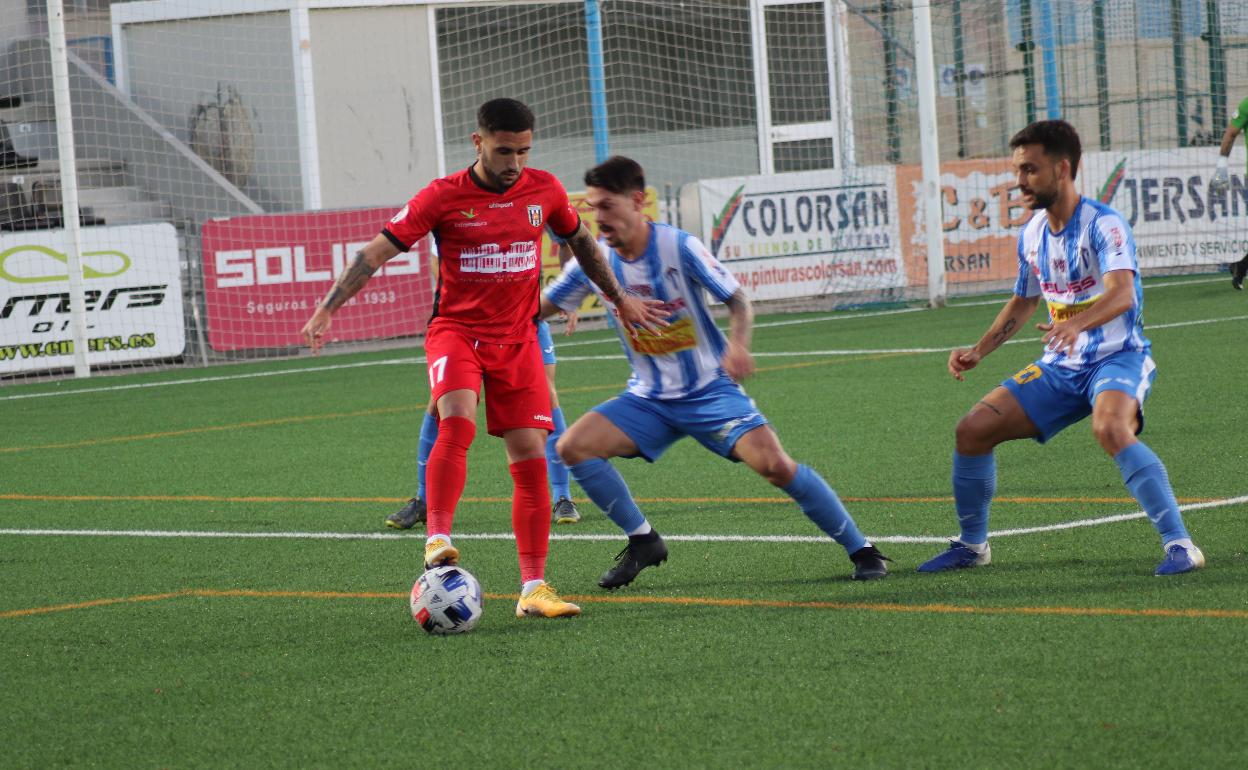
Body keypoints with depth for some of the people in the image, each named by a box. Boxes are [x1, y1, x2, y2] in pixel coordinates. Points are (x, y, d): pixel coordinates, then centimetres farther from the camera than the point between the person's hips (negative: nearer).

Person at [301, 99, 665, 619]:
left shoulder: (544, 190, 2)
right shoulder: (444, 197, -8)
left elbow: (580, 242, 21)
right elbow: (377, 251, -9)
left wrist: (620, 299, 31)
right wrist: (327, 309, -19)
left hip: (518, 339, 3)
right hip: (456, 331, -3)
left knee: (531, 459, -3)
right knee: (458, 424, -31)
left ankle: (533, 589, 2)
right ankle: (438, 541, -29)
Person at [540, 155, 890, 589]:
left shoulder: (680, 247, -17)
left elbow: (737, 300, -12)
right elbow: (541, 307, 3)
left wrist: (738, 343, -32)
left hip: (710, 390, -4)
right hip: (648, 400, 4)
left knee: (774, 464, -21)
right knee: (573, 447, -14)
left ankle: (861, 550, -6)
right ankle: (643, 542, 3)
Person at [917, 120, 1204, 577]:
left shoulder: (1103, 224, -17)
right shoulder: (1032, 234, 7)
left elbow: (1122, 293, -34)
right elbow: (1023, 303, 22)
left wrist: (1076, 323, -53)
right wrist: (979, 351, 10)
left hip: (1118, 359, -7)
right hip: (1061, 367, 7)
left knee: (1110, 428, -38)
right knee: (972, 430, -1)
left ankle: (1179, 545, -32)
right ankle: (972, 546, 19)